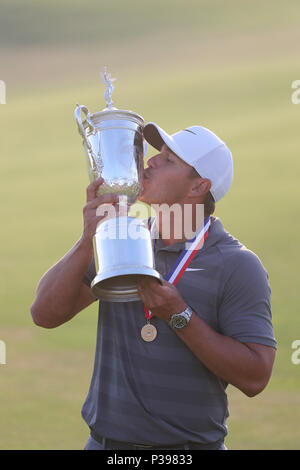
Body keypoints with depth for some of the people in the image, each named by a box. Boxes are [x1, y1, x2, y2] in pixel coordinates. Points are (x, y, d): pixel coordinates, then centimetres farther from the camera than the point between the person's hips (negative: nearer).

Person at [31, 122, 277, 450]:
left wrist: (178, 315, -21)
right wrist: (88, 239, -17)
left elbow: (255, 378, -15)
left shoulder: (238, 266, -9)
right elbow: (45, 313, -4)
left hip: (190, 445, -3)